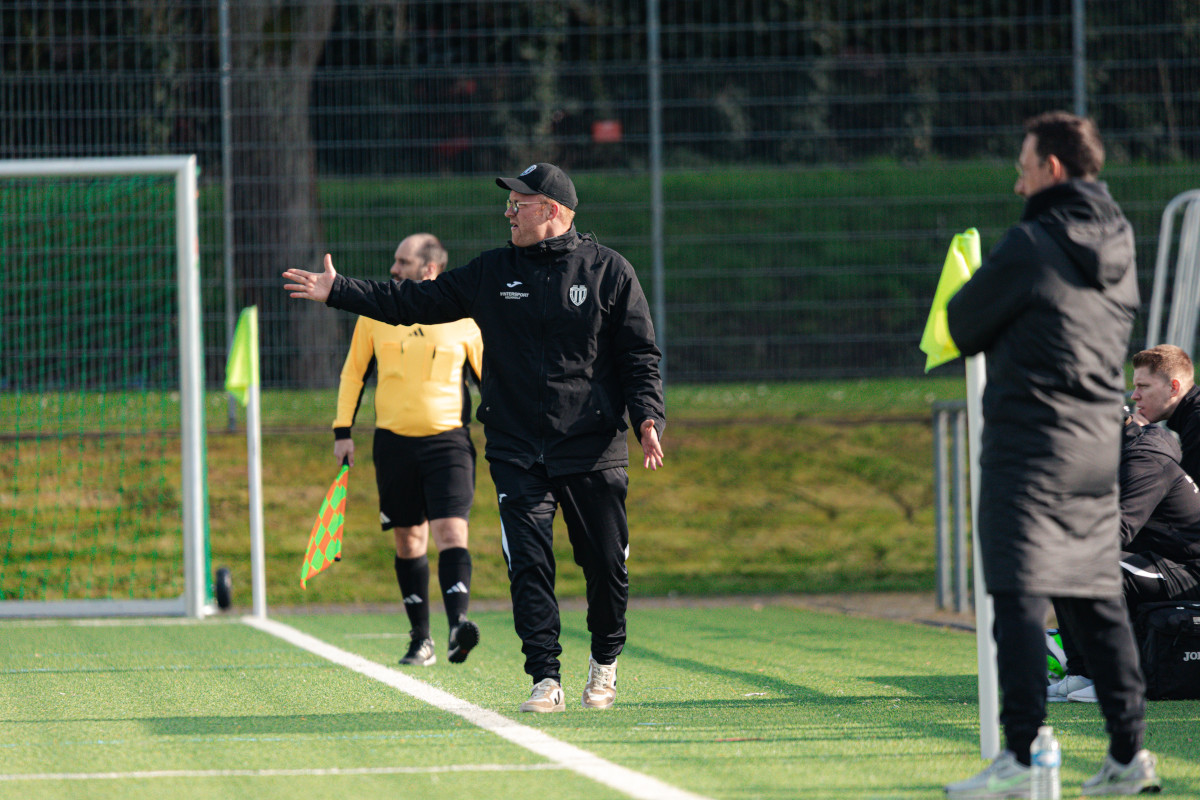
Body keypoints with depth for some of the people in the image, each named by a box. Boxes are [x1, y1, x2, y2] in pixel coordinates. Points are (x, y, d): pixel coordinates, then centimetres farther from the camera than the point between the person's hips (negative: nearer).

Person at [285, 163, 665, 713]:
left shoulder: (608, 271, 2)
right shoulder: (490, 274, 9)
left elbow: (640, 356, 2)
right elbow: (415, 302, 12)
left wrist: (648, 419, -13)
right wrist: (338, 292, 7)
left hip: (593, 451, -2)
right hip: (515, 452, 2)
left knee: (606, 564, 3)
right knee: (527, 564, -10)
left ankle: (605, 661, 28)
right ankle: (546, 680, -8)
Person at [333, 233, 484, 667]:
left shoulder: (463, 320, 1)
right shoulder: (375, 314, 6)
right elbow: (353, 372, 15)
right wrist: (343, 431, 9)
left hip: (449, 439, -3)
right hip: (394, 441, 3)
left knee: (451, 532, -18)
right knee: (408, 541, 7)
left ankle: (458, 625, -30)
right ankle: (420, 639, 16)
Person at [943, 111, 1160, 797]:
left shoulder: (1030, 246, -12)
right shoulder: (1119, 246, 10)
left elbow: (962, 326, -4)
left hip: (1031, 444, -7)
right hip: (1101, 440, 7)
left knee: (1020, 594, -9)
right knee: (1096, 598, 13)